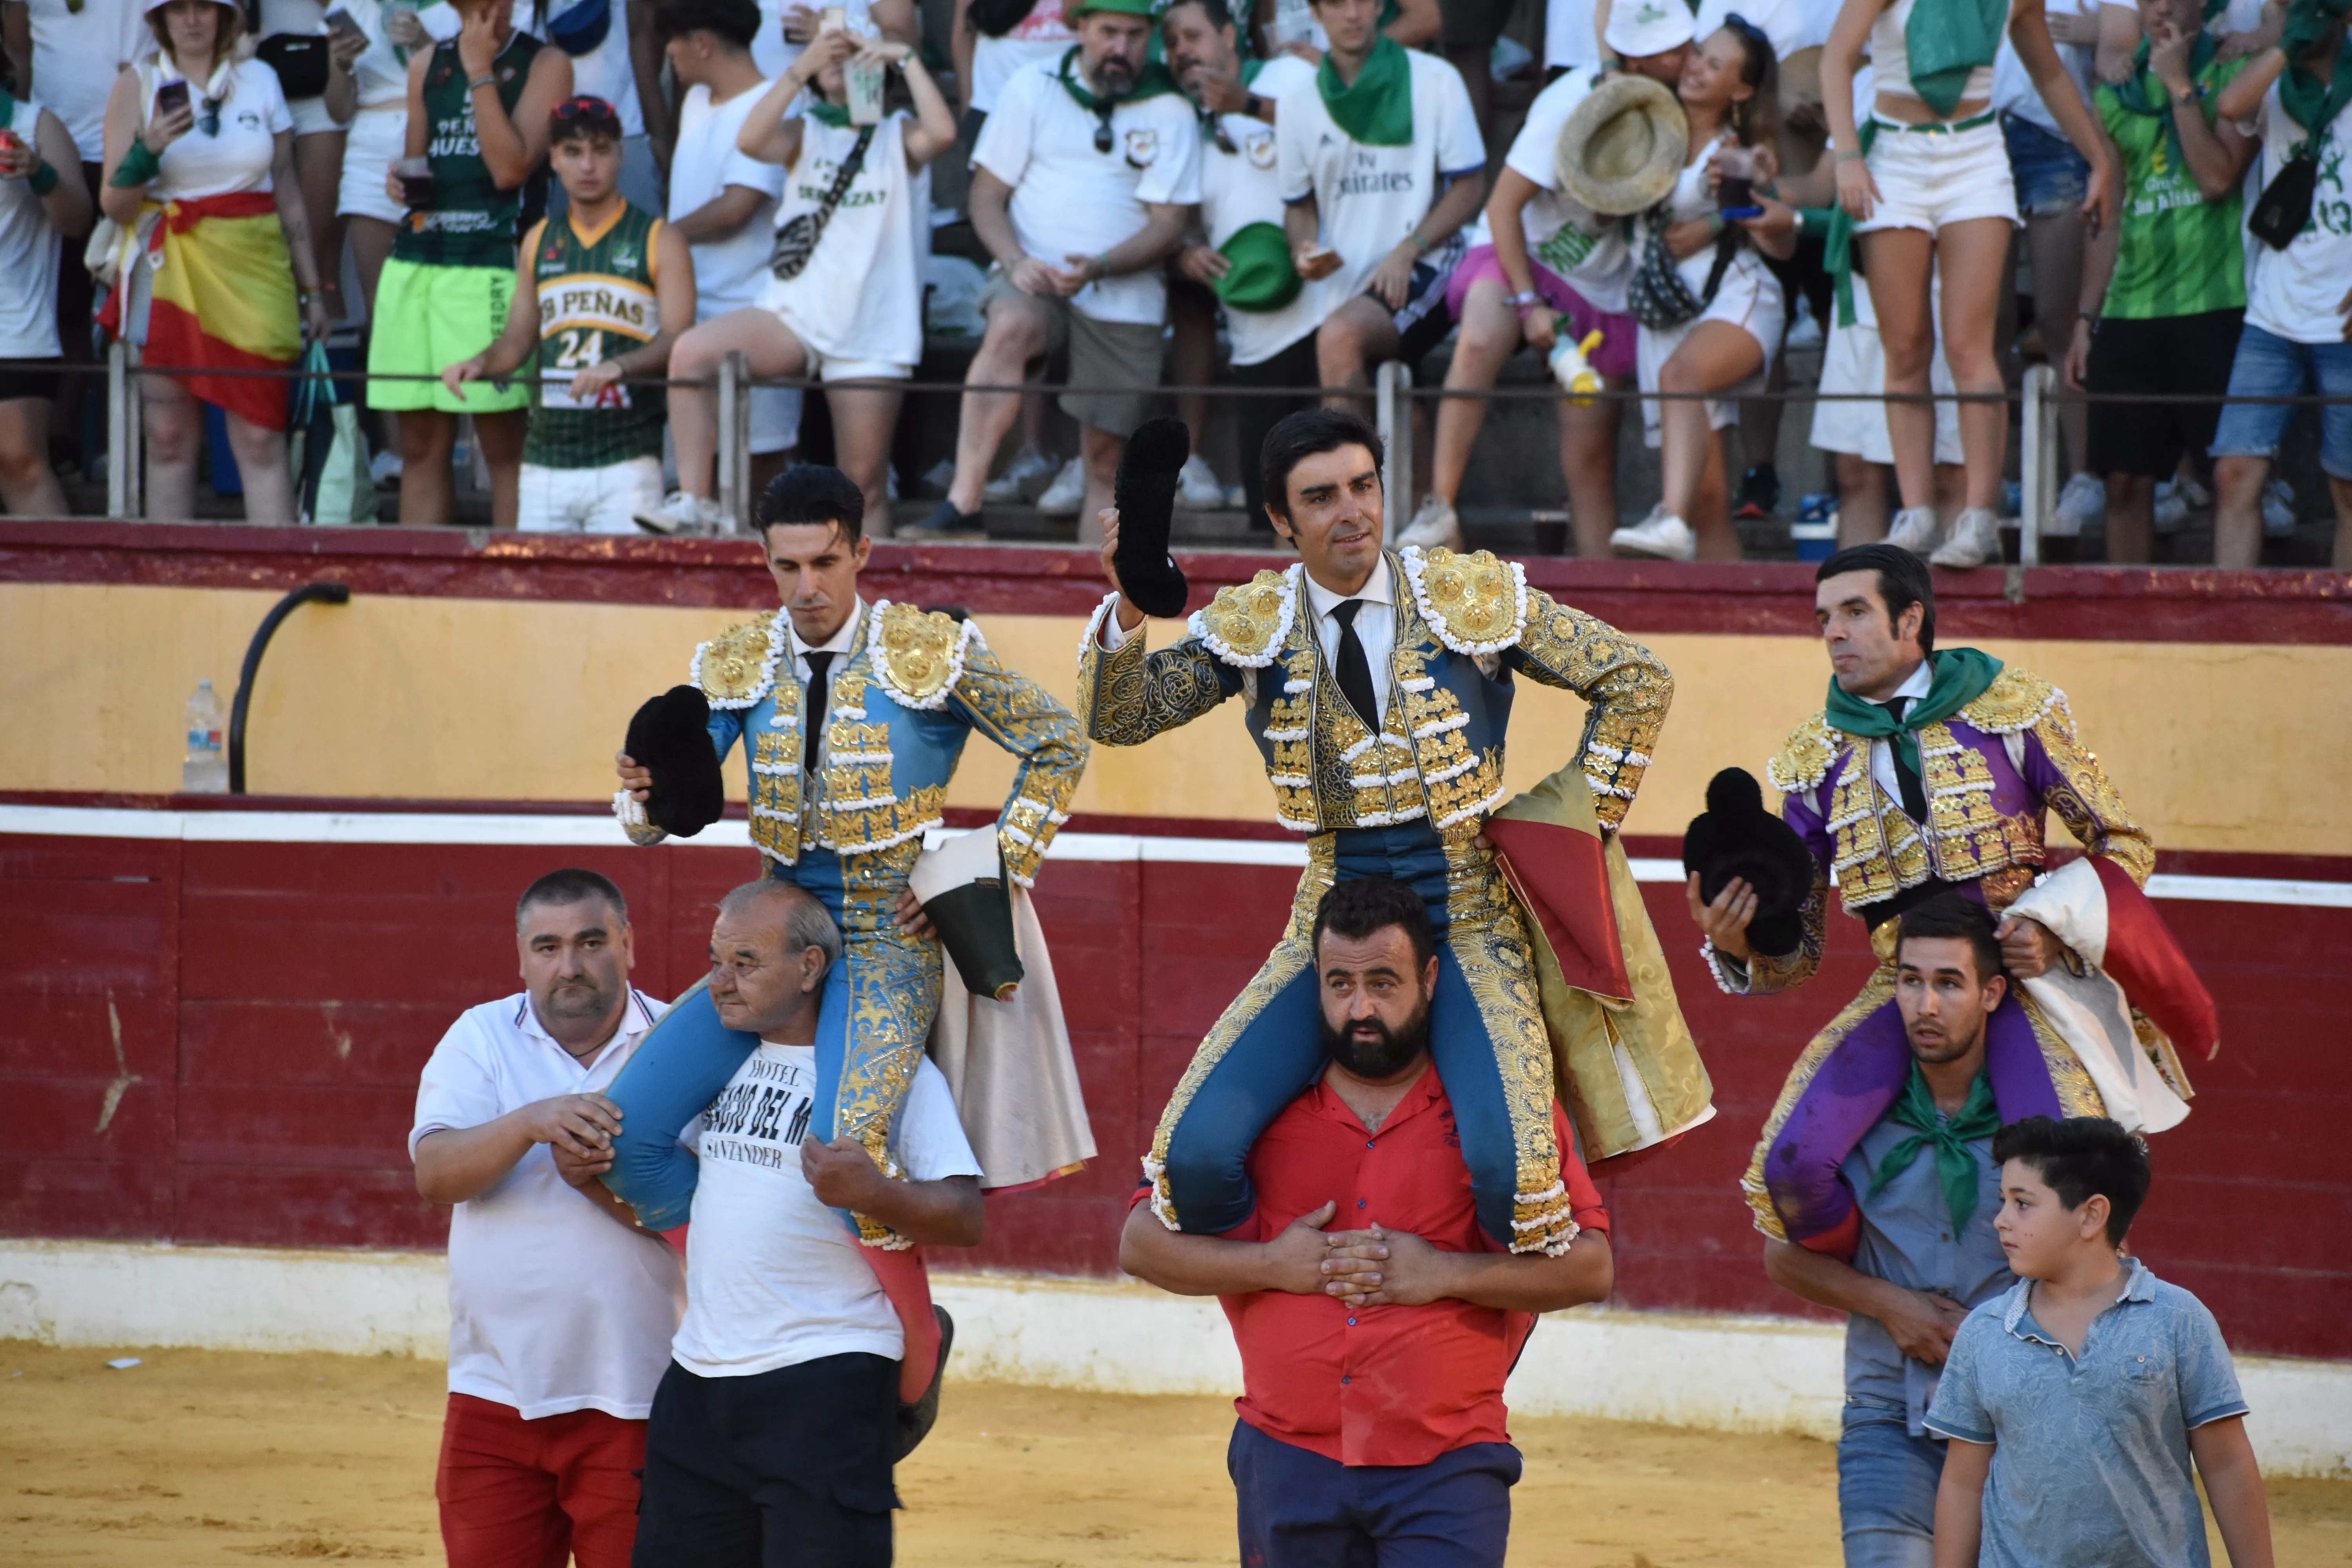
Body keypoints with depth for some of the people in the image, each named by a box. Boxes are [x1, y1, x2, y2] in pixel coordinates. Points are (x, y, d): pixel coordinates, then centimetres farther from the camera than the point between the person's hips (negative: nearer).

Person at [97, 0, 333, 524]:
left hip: (252, 265, 1)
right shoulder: (139, 86, 4)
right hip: (169, 274, -1)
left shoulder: (258, 79, 10)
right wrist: (149, 151, -19)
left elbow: (287, 190, 15)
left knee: (259, 436, -7)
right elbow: (115, 206, 0)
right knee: (169, 436, -1)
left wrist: (312, 288, 15)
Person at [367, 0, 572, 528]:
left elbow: (510, 168, -10)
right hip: (414, 261, 5)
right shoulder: (427, 65, 18)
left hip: (492, 263, -5)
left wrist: (480, 70, -9)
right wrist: (399, 181, 6)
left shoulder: (544, 65, 1)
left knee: (504, 441, -9)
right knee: (421, 444, 4)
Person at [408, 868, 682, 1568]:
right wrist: (530, 1124, -26)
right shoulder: (482, 1039, 7)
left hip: (634, 1404, -2)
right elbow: (434, 1174, -9)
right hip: (496, 1398, 2)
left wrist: (601, 1185, -24)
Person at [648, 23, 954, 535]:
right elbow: (751, 140, -9)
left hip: (870, 333, -2)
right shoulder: (804, 134, 13)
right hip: (795, 314, 2)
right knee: (692, 352, -25)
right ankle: (694, 502, -24)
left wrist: (905, 57, -12)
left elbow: (942, 133, -16)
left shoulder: (897, 136, 7)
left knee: (865, 484, -1)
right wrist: (801, 67, -15)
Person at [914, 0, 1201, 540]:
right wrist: (1015, 261, -14)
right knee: (1010, 328, -35)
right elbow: (986, 195, 5)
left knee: (1106, 457, -1)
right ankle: (961, 505, -42)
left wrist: (1099, 268, -20)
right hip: (1032, 277, -2)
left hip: (1126, 298, 2)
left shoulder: (1169, 111, 5)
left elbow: (1168, 225, -2)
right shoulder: (1034, 86, 6)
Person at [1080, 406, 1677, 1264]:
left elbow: (1635, 679, 6)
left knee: (1511, 1171, -27)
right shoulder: (1252, 626, 3)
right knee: (1194, 1153, -19)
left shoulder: (1471, 597, -1)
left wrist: (1579, 822, 2)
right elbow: (1120, 718, -4)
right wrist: (1128, 608, -21)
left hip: (1467, 926, -2)